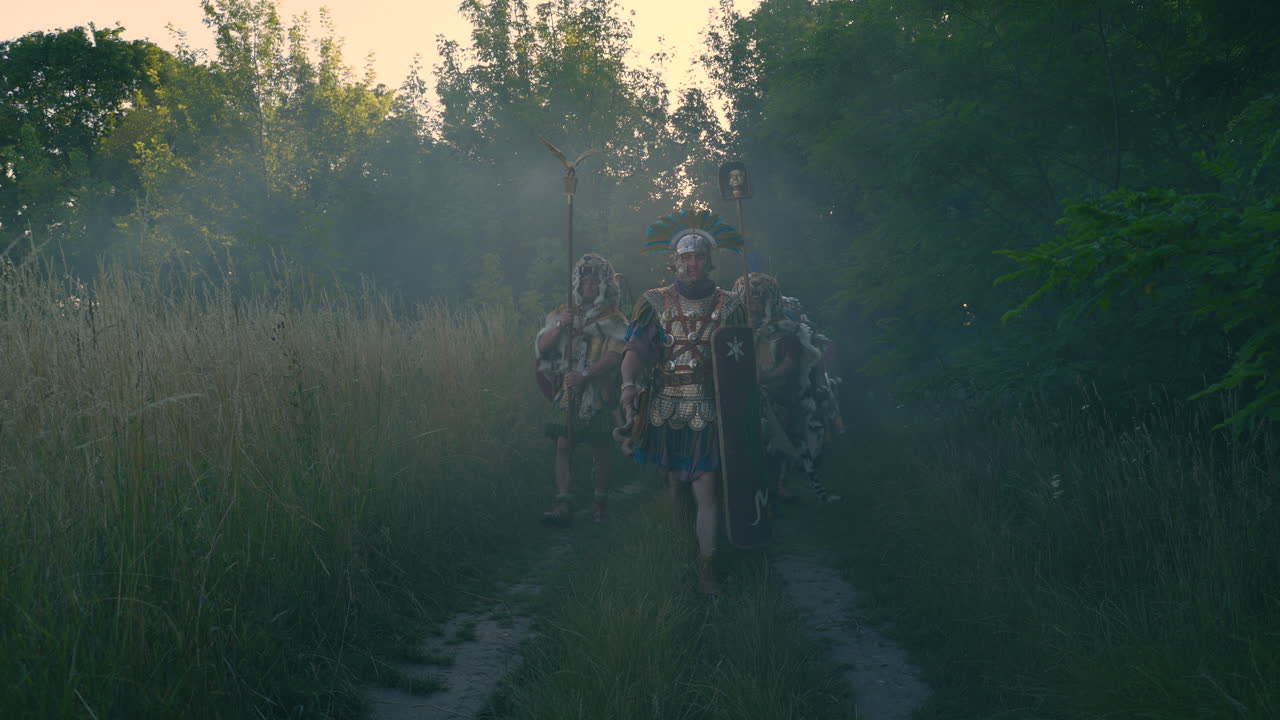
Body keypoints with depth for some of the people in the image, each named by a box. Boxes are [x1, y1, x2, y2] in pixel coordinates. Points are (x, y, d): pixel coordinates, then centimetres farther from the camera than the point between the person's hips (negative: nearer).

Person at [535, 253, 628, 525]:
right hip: (567, 392, 3)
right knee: (563, 446, -5)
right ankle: (563, 502, -7)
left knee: (600, 449, 2)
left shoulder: (614, 319, 0)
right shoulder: (563, 313, 11)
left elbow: (615, 355, -12)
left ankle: (600, 502, 14)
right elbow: (542, 347, 6)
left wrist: (585, 375, -22)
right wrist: (560, 327, -12)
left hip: (598, 393, -2)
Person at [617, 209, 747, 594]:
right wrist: (629, 383, -27)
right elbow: (636, 347, -8)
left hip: (706, 410, -1)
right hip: (664, 409, 1)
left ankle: (708, 564, 1)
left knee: (705, 488, -7)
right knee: (675, 484, 11)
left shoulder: (727, 306, 4)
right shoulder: (654, 302, 3)